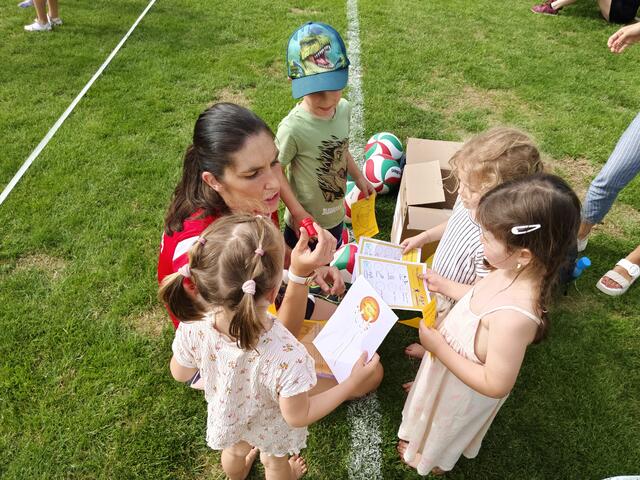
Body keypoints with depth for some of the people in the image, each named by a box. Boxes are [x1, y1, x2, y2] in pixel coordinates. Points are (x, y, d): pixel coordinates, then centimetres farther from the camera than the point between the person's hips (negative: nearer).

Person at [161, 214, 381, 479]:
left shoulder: (193, 327, -37)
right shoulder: (287, 357, -48)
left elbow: (180, 374, -13)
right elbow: (298, 416, -27)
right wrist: (354, 381, -20)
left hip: (226, 418, 3)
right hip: (270, 431, -3)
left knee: (235, 449, 39)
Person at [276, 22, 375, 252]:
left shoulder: (344, 109, -10)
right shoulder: (293, 128, -30)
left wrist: (358, 177, 12)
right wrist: (297, 212, -21)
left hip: (336, 216, 6)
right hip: (305, 222, -6)